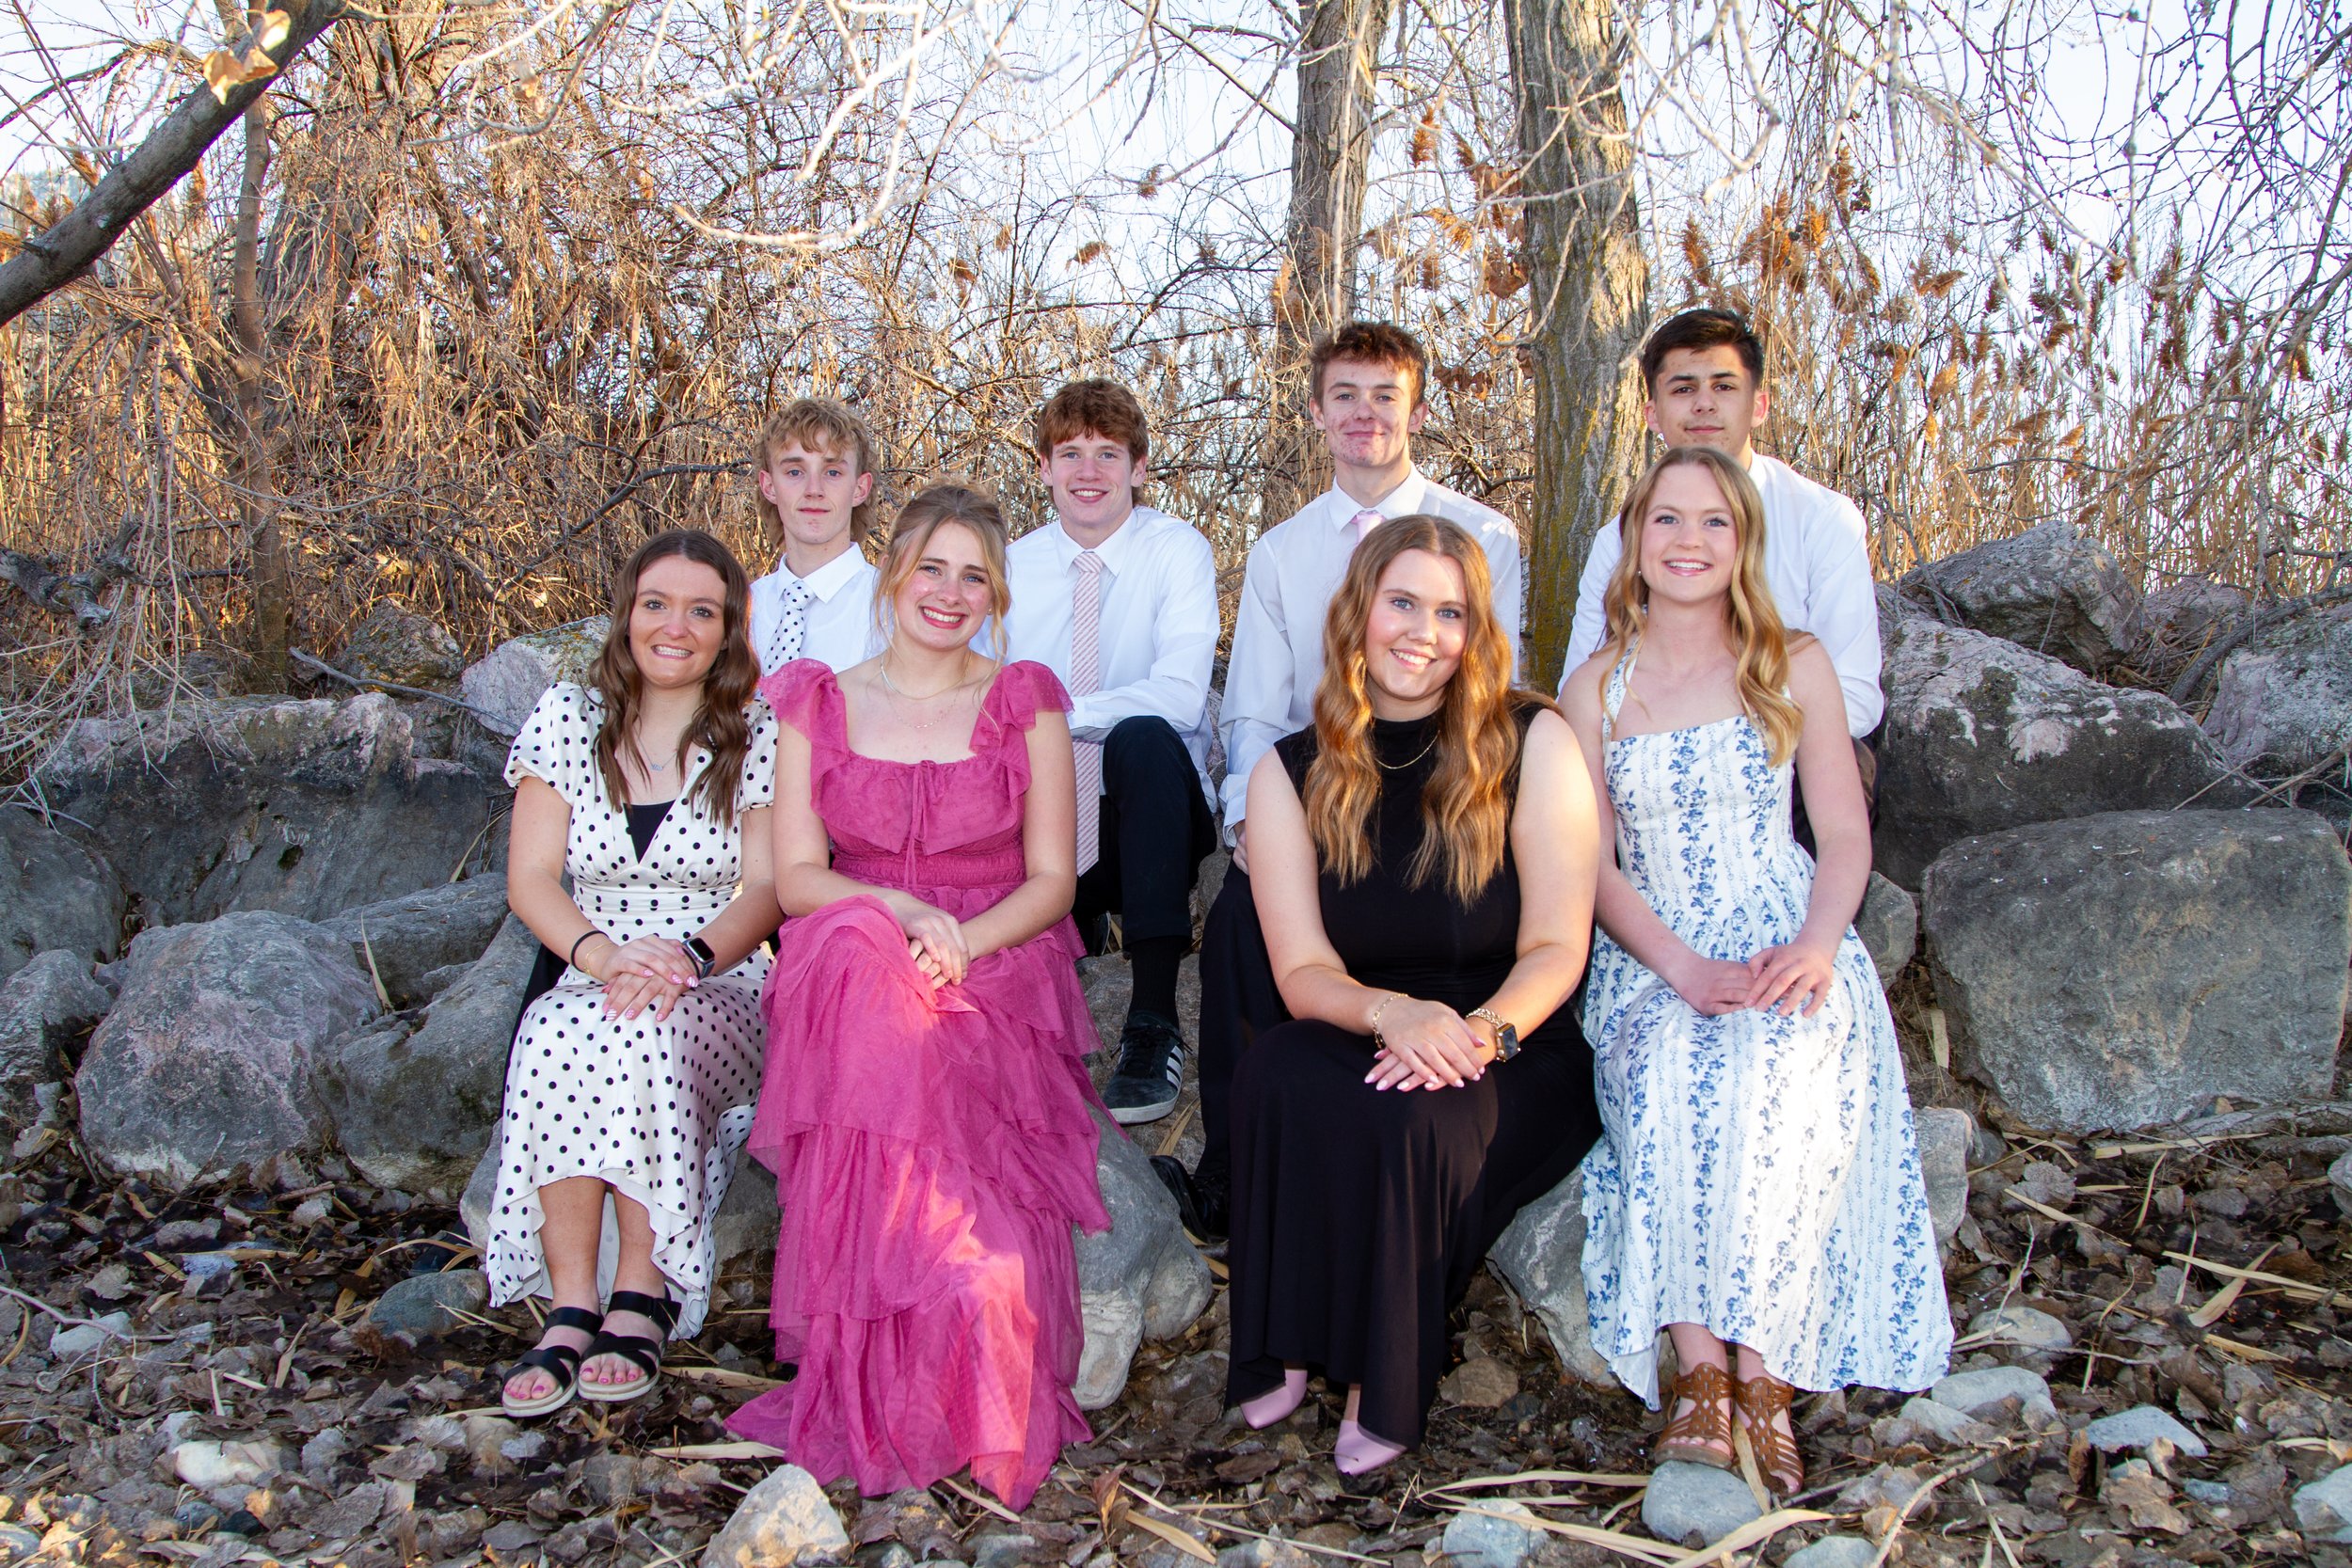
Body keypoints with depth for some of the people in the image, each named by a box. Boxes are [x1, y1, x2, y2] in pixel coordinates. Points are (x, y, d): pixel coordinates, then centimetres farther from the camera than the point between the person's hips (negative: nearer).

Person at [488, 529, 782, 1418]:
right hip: (589, 983, 2)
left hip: (724, 999, -1)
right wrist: (602, 952, -19)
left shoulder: (758, 738, 4)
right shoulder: (566, 719, 8)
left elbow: (765, 889, -3)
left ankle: (643, 1296, -28)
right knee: (560, 1033, -34)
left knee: (648, 1031, -36)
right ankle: (571, 1311, -31)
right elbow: (530, 880, 1)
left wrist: (690, 956, -24)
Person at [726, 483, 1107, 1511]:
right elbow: (795, 876, 3)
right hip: (853, 977, 1)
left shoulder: (1025, 704, 9)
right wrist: (898, 909, -16)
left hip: (998, 973, 0)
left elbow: (1051, 880, 4)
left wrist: (963, 939, -15)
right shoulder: (817, 703, 11)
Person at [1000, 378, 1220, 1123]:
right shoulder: (1014, 566, 6)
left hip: (1154, 811, -2)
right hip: (1050, 822, 2)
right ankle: (1079, 926, 12)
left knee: (1143, 738, -37)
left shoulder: (1178, 551, -5)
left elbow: (1181, 695, -20)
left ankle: (1154, 1027, -34)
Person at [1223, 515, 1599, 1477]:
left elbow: (1557, 949, -7)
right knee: (1277, 1080, -31)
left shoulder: (1533, 745, -4)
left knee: (1402, 1115, -33)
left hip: (1513, 1058, -2)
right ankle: (1282, 1355, -18)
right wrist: (1391, 1012, -27)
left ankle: (1385, 1386, -13)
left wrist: (1480, 1032, -28)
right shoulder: (1291, 774, 2)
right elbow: (1302, 970, -5)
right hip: (1356, 1041, 2)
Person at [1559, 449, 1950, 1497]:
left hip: (1784, 948, 0)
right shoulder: (1595, 686, 9)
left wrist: (1817, 944, -15)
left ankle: (1760, 1377, -26)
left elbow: (1845, 836, 6)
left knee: (1778, 1072, -34)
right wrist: (1683, 969, -14)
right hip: (1649, 959, 1)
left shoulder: (1796, 667, 9)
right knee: (1672, 1075, -33)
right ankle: (1702, 1373, -28)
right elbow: (1590, 861, 3)